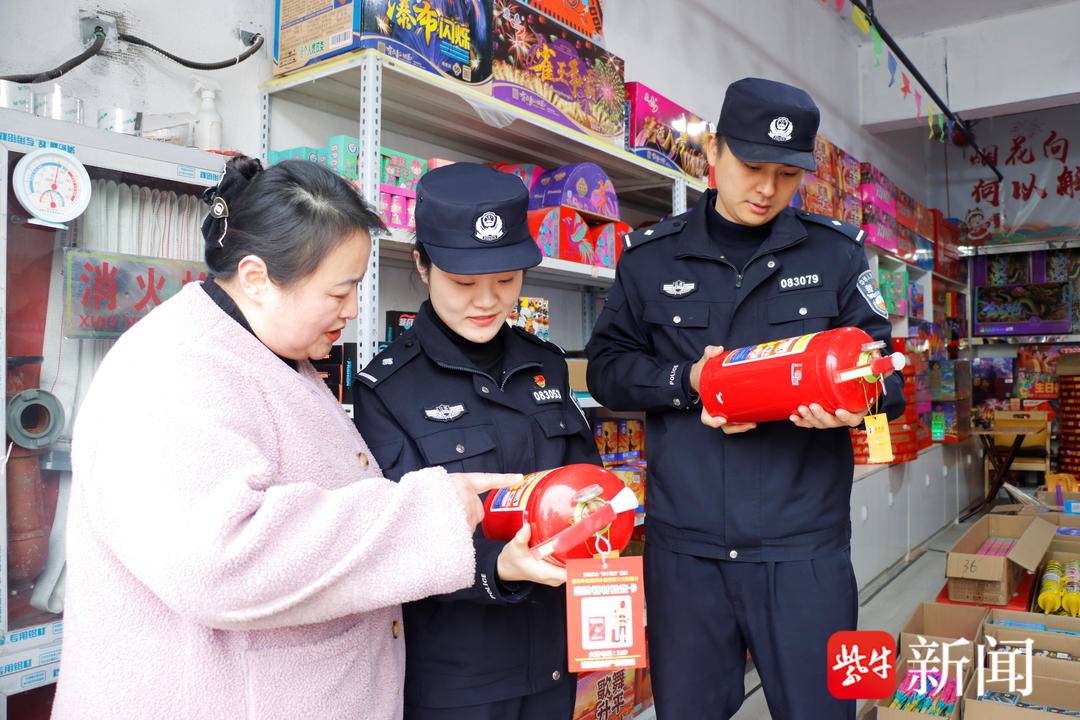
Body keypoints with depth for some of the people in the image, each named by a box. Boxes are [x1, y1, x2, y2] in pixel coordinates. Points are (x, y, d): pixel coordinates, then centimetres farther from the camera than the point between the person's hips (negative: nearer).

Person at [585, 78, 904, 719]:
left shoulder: (836, 254, 5)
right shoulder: (651, 258, 5)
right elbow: (606, 369, 5)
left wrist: (853, 401, -17)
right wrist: (687, 381, -13)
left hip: (803, 545, 0)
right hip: (684, 544, 1)